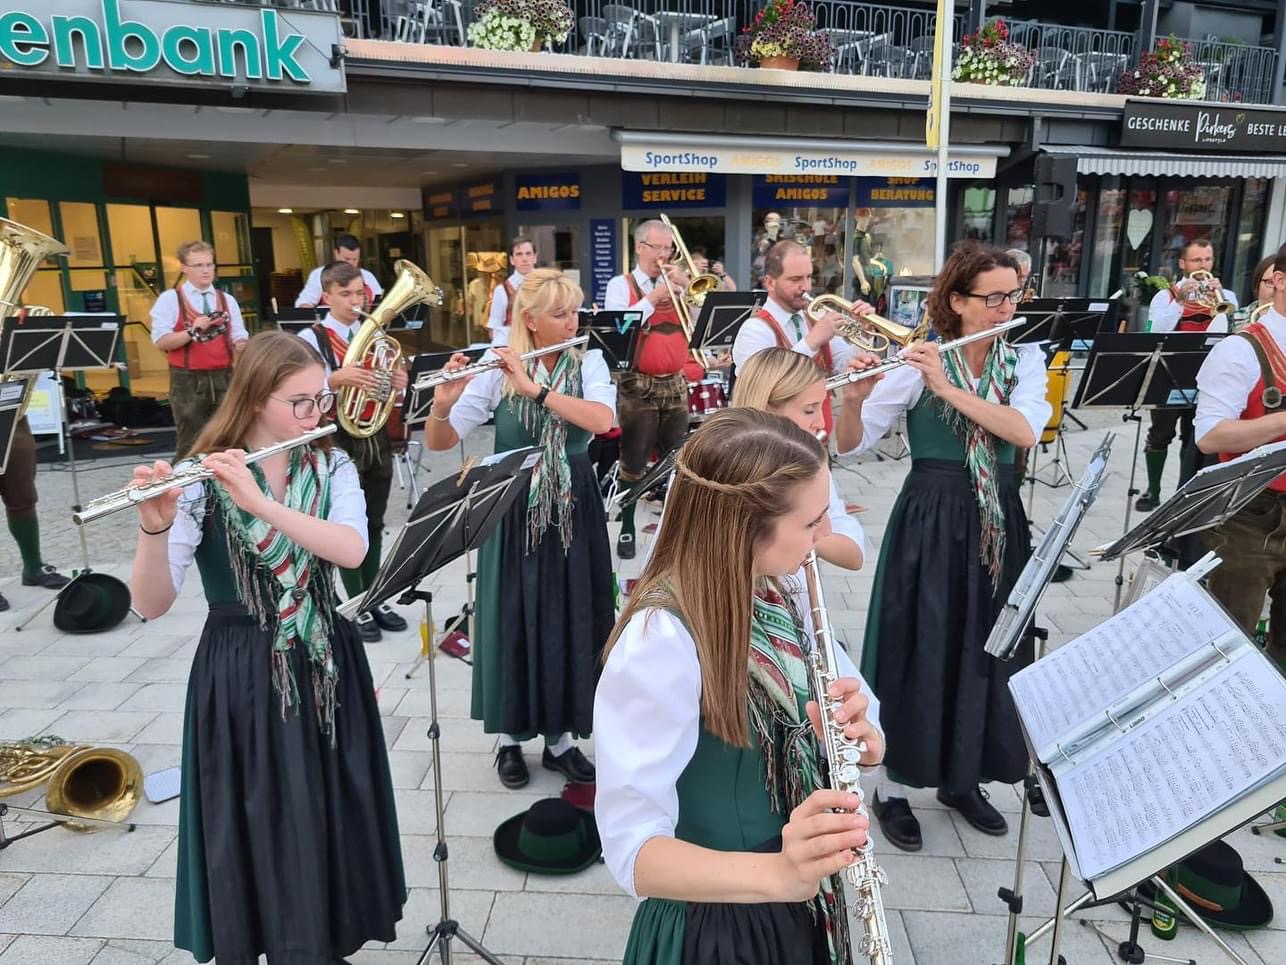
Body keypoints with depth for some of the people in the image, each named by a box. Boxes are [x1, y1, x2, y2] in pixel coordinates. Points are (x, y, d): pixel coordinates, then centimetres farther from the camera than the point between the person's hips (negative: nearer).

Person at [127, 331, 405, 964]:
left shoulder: (332, 467, -2)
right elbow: (151, 604, -17)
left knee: (331, 819, 15)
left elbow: (351, 550, -21)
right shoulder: (200, 481, -11)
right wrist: (154, 527, -35)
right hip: (242, 676, -3)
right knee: (256, 832, 8)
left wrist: (260, 502, -30)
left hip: (325, 664, 3)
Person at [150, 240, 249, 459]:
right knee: (190, 444, 2)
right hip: (187, 381, -3)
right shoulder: (170, 299, -2)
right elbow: (160, 342, -9)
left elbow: (239, 338, 5)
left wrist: (242, 346, -17)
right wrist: (192, 331, -20)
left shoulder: (227, 300, 9)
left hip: (223, 378, 4)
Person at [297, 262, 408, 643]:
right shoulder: (310, 338, -8)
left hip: (376, 436, 5)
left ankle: (374, 600, 25)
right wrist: (338, 377, -36)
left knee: (374, 524, 13)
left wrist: (399, 384, -11)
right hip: (339, 439, -5)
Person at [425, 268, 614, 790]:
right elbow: (439, 442, -10)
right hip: (513, 510, -1)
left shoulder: (589, 362, -1)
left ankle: (560, 738, 26)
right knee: (512, 620, 6)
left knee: (571, 621, 8)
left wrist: (535, 389, -27)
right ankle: (510, 738, 27)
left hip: (574, 509, 2)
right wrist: (443, 405, -30)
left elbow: (602, 419, -22)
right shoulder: (497, 368, -6)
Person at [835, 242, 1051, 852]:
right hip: (930, 521, -4)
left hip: (998, 521, 4)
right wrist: (854, 397, -30)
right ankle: (892, 788, 20)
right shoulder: (918, 363, -8)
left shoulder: (1027, 359, 3)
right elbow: (849, 443, -11)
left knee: (986, 653, 13)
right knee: (917, 653, 2)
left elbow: (1025, 432, -17)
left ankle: (962, 779, 34)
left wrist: (948, 386, -23)